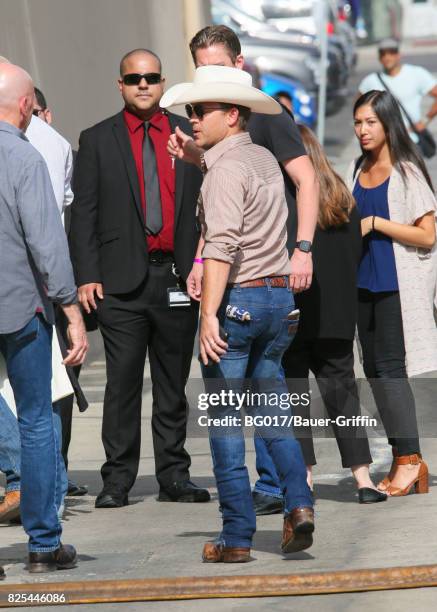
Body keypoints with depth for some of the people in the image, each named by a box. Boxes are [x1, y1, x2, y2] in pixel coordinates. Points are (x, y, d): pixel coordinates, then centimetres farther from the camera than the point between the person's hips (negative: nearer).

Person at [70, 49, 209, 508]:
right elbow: (82, 214, 3)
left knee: (173, 383, 8)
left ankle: (174, 477, 14)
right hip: (122, 280, -2)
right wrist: (86, 276, -6)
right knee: (122, 384, -4)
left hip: (178, 277, 2)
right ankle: (117, 480, 1)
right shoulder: (97, 141, 6)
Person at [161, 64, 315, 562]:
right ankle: (298, 501, -4)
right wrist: (196, 161, 34)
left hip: (236, 297, -8)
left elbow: (221, 245, -23)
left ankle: (237, 536, 0)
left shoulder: (226, 168, -13)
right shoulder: (265, 159, 14)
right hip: (279, 296, 8)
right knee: (271, 407, 15)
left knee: (224, 419, -1)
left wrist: (209, 314, -27)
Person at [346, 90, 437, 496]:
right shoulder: (357, 171, 12)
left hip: (398, 283, -7)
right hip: (365, 280, 8)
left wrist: (375, 223, -16)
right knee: (374, 369, 7)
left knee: (390, 367, -10)